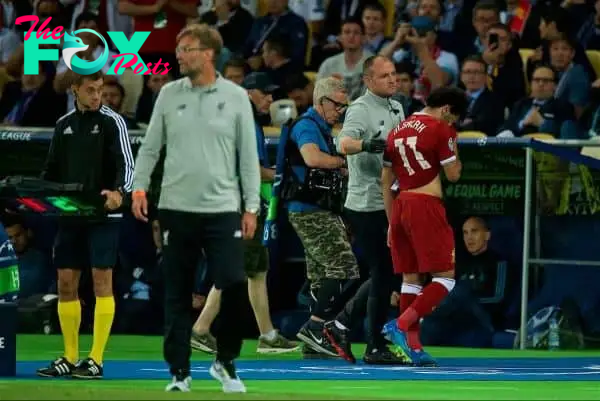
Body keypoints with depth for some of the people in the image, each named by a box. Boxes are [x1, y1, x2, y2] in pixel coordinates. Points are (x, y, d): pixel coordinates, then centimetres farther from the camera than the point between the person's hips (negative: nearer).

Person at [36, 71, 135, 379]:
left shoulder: (112, 122, -4)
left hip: (104, 214, -5)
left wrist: (118, 192, -31)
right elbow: (52, 170, 18)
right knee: (66, 282, 5)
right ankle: (70, 358, 14)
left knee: (101, 280, -6)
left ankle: (96, 360, -6)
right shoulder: (64, 125, 12)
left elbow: (126, 165, -12)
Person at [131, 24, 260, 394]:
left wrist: (251, 207, 0)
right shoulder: (169, 95, 6)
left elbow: (249, 155, 3)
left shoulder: (236, 97, 2)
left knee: (235, 287, -10)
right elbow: (151, 146, 10)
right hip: (176, 208, 2)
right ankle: (179, 373, 12)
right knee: (177, 295, 4)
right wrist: (140, 186, -3)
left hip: (223, 210, -2)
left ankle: (225, 363, 9)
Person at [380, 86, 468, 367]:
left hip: (400, 206, 7)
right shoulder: (440, 129, -5)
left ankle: (412, 346, 7)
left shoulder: (397, 131, 16)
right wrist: (453, 145, 12)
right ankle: (401, 324, -16)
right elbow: (453, 174, -2)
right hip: (426, 206, -7)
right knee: (445, 277, -3)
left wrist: (391, 222, 20)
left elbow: (386, 181, 16)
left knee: (410, 277, 10)